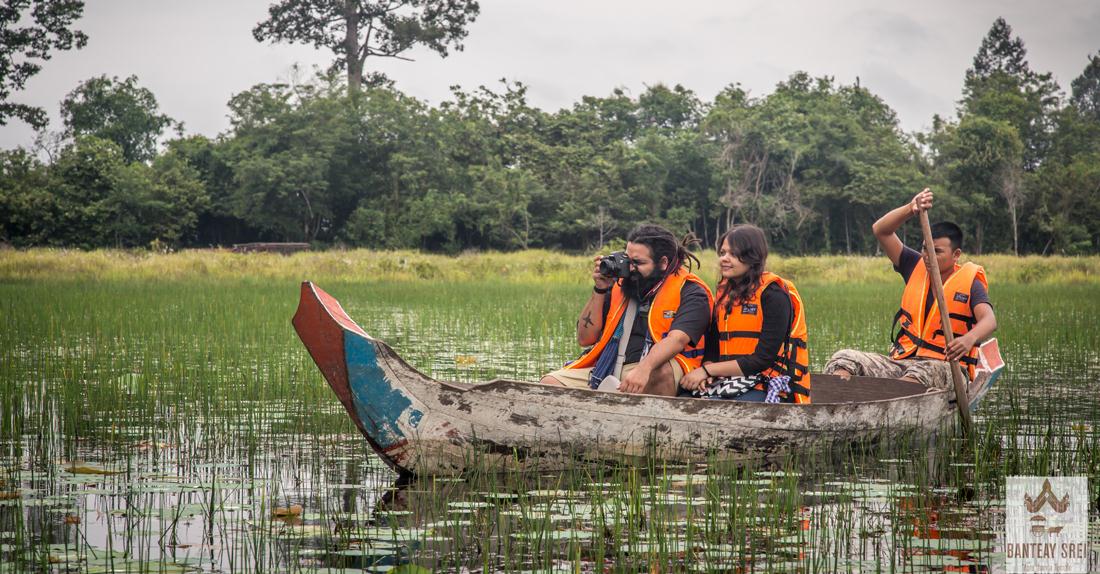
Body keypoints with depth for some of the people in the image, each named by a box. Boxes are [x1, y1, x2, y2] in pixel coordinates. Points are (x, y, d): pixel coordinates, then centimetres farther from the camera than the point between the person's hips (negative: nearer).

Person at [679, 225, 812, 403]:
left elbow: (763, 359, -12)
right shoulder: (726, 293, 16)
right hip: (730, 385, 6)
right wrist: (707, 372, -9)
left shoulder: (773, 294, -6)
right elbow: (713, 348, 15)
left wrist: (707, 370, -11)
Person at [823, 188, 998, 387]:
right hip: (902, 361, 5)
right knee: (844, 359, -16)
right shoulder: (917, 267, 12)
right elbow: (881, 230, 8)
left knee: (921, 372, -41)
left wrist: (970, 338, -41)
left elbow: (989, 320, -18)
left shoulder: (969, 283, -1)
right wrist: (911, 209, -10)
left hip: (944, 366, -5)